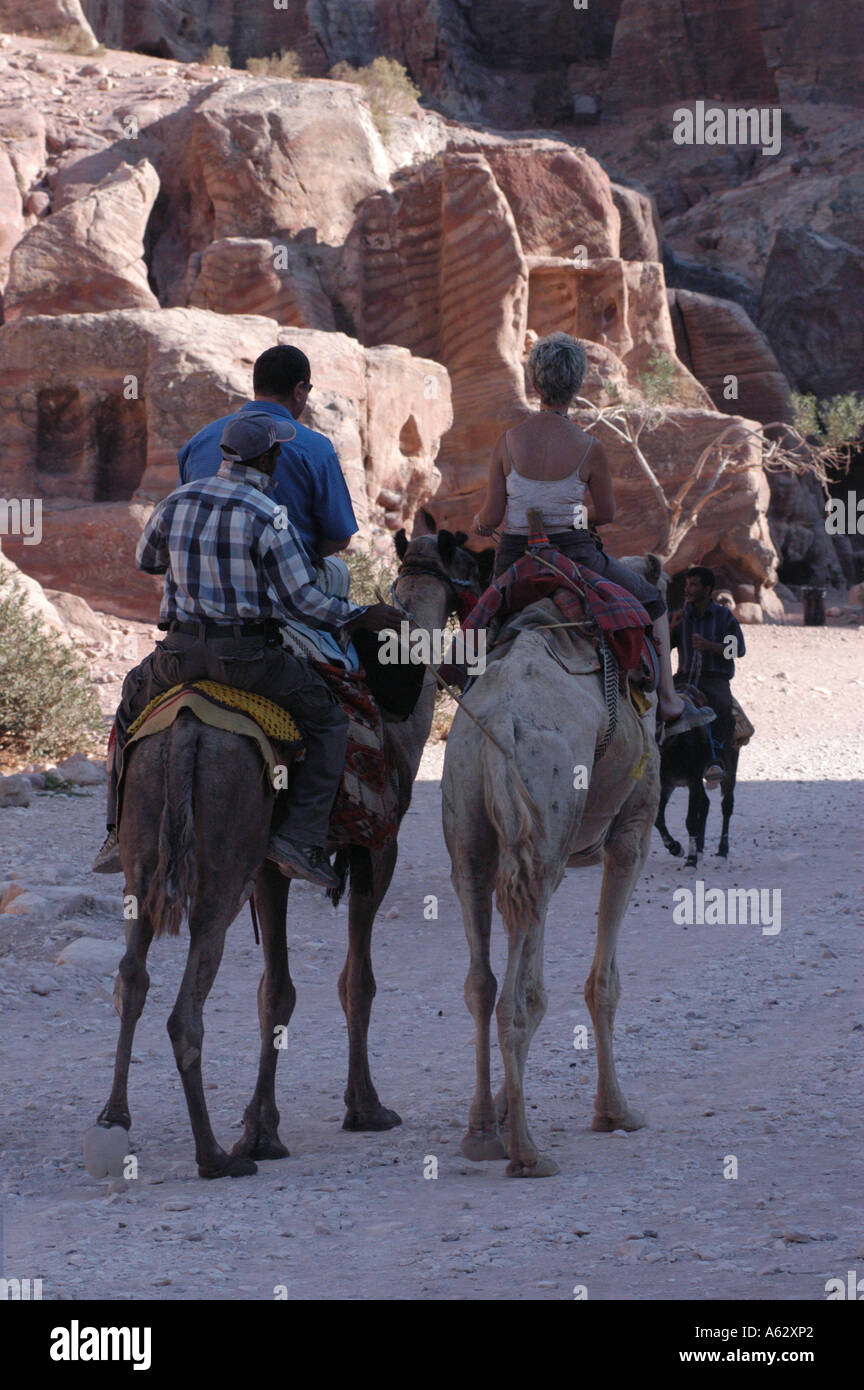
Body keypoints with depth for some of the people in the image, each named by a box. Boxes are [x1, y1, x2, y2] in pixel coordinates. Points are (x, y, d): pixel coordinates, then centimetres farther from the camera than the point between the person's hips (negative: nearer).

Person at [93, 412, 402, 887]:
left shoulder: (175, 502, 3)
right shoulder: (268, 516, -11)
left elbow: (146, 560, 21)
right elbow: (302, 598, -9)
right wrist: (360, 616, 3)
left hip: (180, 651, 4)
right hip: (249, 652, -4)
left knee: (133, 705, 31)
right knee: (327, 720, 13)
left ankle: (120, 832, 25)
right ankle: (301, 835, 1)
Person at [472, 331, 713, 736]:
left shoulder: (508, 442, -9)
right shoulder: (589, 448, -14)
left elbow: (490, 517, -4)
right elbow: (607, 514, 1)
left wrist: (478, 525, 19)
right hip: (573, 557, -2)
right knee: (651, 600, 23)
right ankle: (670, 705, 23)